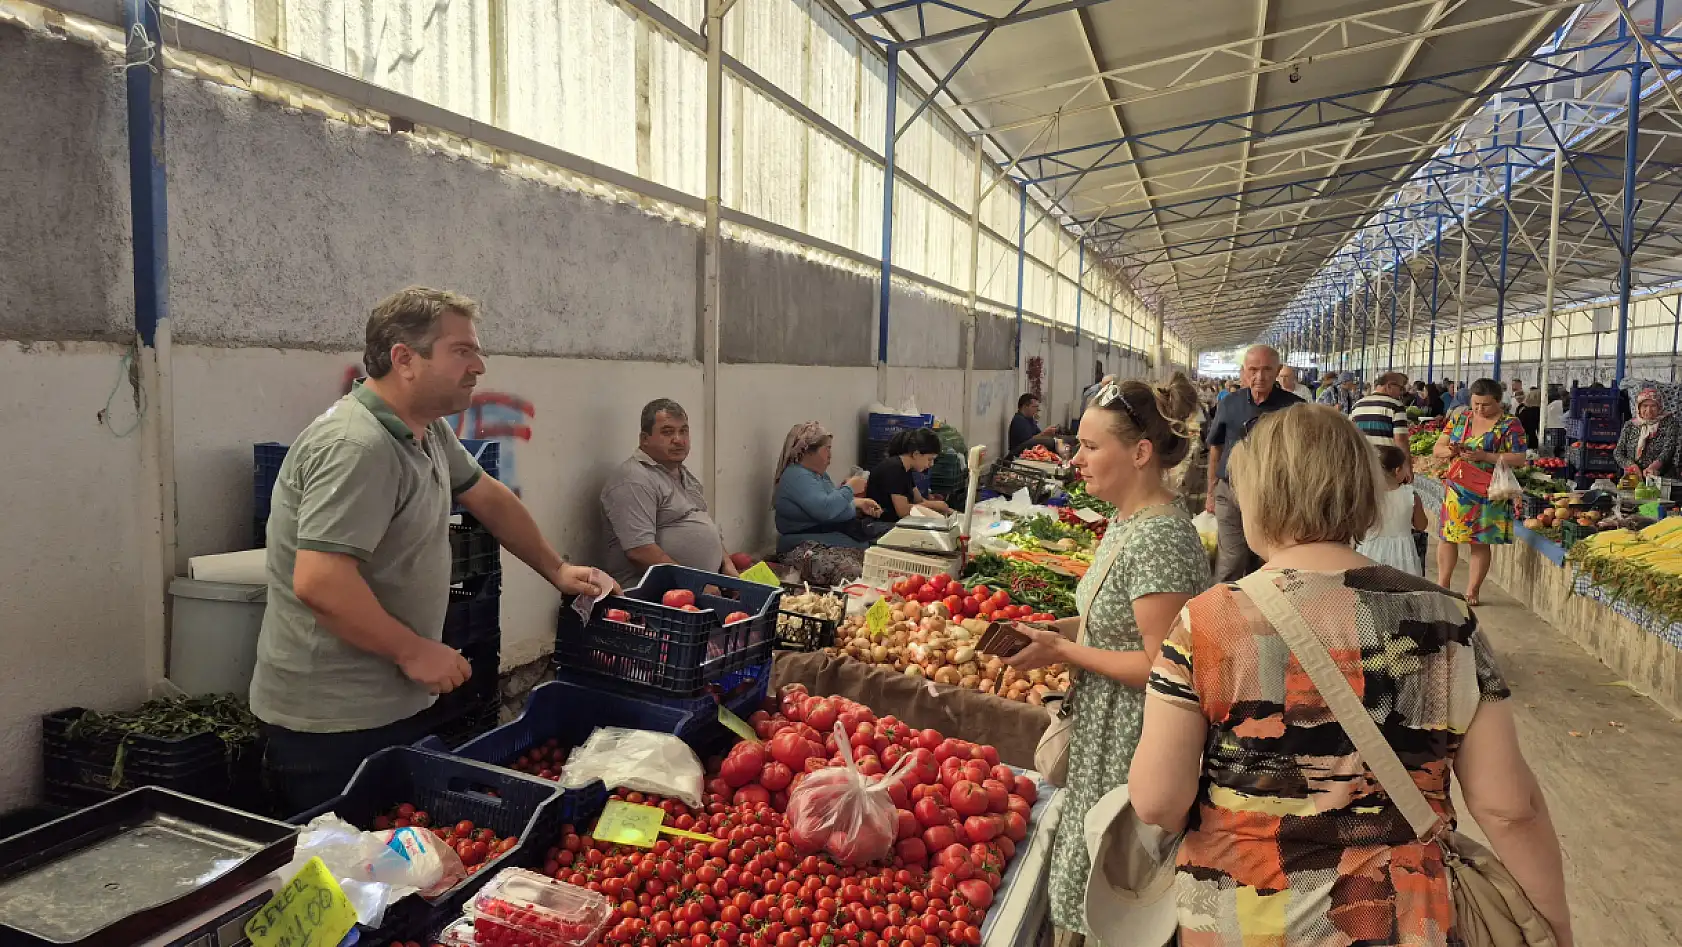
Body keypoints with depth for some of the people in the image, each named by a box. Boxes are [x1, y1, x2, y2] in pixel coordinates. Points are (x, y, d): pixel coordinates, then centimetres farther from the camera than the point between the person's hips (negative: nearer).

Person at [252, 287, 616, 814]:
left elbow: (487, 496, 20)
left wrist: (555, 569, 21)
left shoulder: (429, 429, 7)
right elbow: (318, 582, -30)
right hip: (332, 722, -9)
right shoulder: (356, 446, -24)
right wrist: (414, 651, -20)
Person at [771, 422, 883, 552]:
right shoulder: (796, 476, -17)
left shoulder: (818, 473, 15)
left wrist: (859, 503, 5)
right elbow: (824, 509, -28)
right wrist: (849, 488, -15)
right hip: (808, 543, -10)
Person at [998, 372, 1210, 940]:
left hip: (1133, 749, -9)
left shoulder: (1159, 539, -25)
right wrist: (1055, 629, 1)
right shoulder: (1127, 520, 5)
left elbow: (1161, 665, -25)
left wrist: (1064, 651, -19)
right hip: (1107, 735, 9)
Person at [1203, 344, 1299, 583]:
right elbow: (1215, 448, 13)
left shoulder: (1293, 407, -5)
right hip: (1230, 491, 1)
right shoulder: (1230, 405, 3)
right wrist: (1211, 492, 13)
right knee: (1230, 564, -1)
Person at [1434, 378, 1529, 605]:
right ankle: (1442, 584, 18)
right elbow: (1437, 449, 11)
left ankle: (1472, 590, 13)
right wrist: (1451, 451, -12)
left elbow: (1519, 459, -9)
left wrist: (1484, 456, -19)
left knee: (1481, 541, 3)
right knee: (1448, 536, 5)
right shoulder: (1460, 418, 9)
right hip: (1456, 490, 3)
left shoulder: (1510, 425, -2)